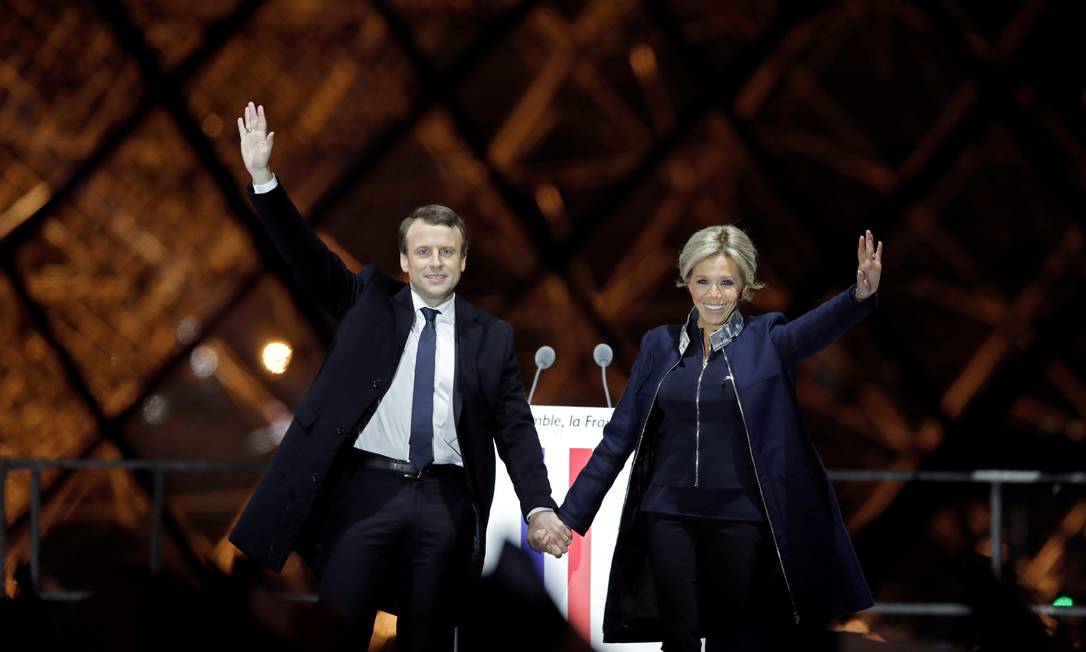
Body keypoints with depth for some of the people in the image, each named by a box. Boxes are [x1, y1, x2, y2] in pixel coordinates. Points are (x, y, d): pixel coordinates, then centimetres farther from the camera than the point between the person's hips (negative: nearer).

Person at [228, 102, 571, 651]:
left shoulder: (492, 337, 8)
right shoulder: (368, 303, 9)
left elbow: (515, 429, 6)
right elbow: (308, 257, 0)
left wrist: (539, 509, -6)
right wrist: (263, 178, -12)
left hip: (444, 501, 1)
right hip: (367, 489, -1)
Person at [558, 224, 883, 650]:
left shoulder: (765, 340, -1)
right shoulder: (659, 344, 5)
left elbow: (817, 327, -23)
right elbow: (620, 435, 6)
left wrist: (861, 294, -45)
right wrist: (571, 514, 2)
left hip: (740, 518, -2)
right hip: (668, 514, 2)